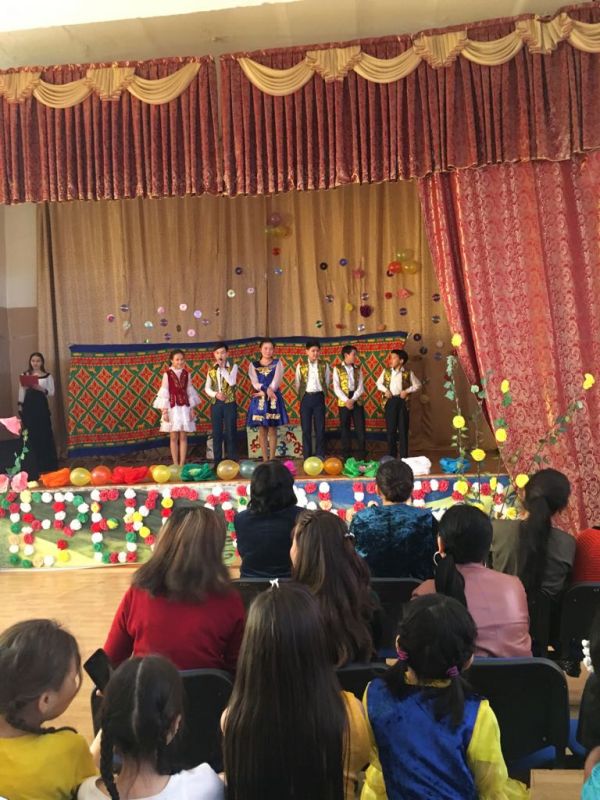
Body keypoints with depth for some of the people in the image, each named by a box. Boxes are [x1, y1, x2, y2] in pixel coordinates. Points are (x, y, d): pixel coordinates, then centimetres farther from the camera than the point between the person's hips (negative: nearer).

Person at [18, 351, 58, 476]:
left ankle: (47, 463, 7)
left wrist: (41, 389, -17)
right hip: (28, 406, 1)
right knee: (31, 435, 1)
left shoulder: (47, 376, 2)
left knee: (45, 434, -1)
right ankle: (34, 465, 9)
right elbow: (21, 392, 7)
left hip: (42, 406, -1)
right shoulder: (24, 375, 6)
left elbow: (52, 393, 0)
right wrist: (20, 407, 2)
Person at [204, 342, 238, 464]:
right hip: (216, 404, 3)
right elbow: (207, 388, 7)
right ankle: (217, 461, 13)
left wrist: (222, 368, -14)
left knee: (230, 432, -1)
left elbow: (232, 382, -17)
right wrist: (215, 394, -12)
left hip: (230, 404, -3)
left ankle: (232, 461, 5)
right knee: (216, 433, 6)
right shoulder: (211, 369, 8)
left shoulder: (233, 367, -1)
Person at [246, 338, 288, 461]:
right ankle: (265, 459, 5)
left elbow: (276, 381, -6)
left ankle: (272, 459, 4)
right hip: (259, 399, 0)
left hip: (273, 399, 0)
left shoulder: (277, 363, 7)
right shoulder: (253, 365, 8)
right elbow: (255, 383, -4)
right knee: (262, 430, 1)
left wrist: (264, 392, -14)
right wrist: (267, 389, -18)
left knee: (273, 430, 0)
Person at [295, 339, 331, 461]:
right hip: (306, 398, 0)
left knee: (320, 428, 1)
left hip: (319, 397, 0)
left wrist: (321, 393, 10)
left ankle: (320, 456, 7)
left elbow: (327, 382, 9)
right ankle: (307, 457, 8)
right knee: (306, 428, 2)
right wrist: (302, 395, 10)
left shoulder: (324, 365, 3)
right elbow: (297, 384, 8)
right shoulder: (301, 365, 2)